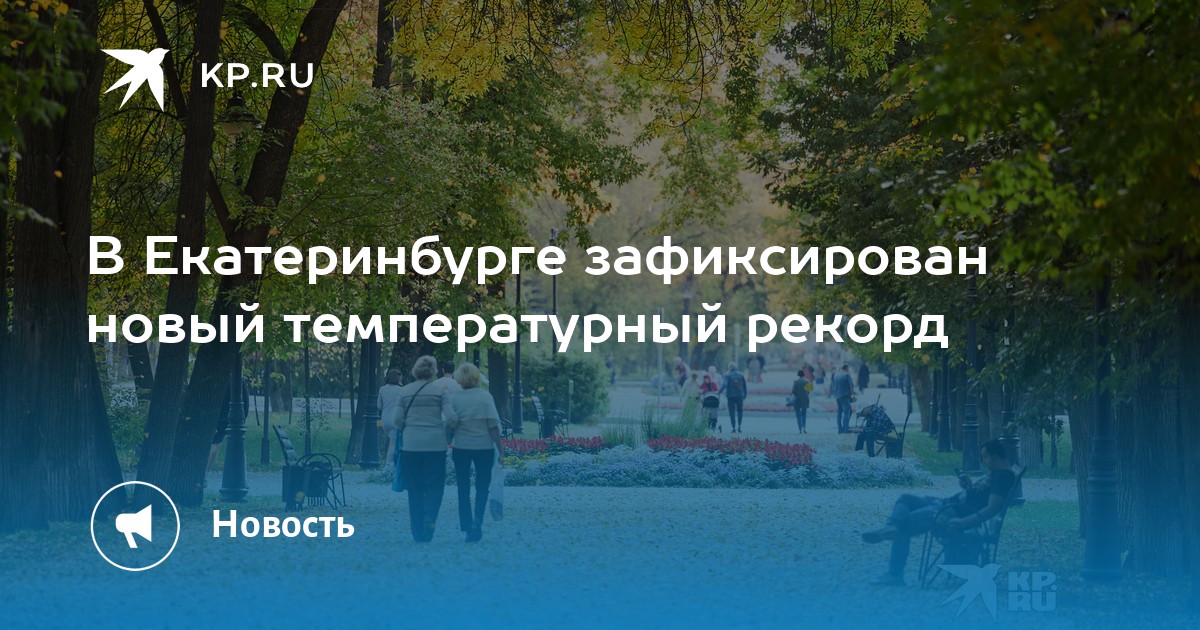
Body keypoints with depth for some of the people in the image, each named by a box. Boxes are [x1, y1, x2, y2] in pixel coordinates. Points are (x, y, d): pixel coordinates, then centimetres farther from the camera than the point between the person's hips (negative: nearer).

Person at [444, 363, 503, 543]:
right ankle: (477, 520, -10)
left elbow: (449, 424, -7)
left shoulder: (454, 398, -5)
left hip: (460, 447, 1)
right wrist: (500, 450, -4)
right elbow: (493, 426, -10)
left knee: (463, 488, 11)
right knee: (482, 486, 11)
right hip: (484, 446, -1)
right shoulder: (485, 397, -7)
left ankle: (467, 527, 10)